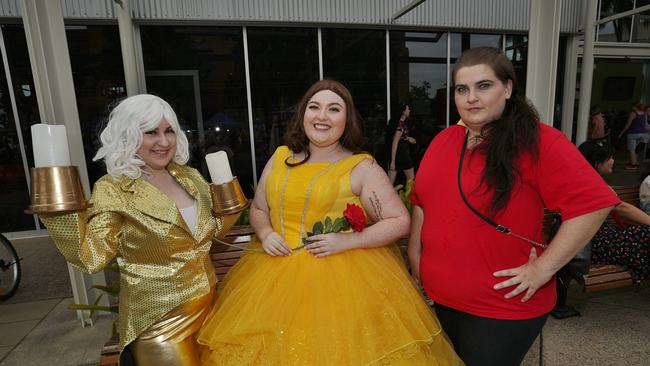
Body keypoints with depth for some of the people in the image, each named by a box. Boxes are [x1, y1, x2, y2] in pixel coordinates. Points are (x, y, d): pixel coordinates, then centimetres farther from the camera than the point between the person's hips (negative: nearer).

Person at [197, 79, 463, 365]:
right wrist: (265, 234, -5)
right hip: (277, 273, 4)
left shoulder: (362, 167, -5)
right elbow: (258, 209, 16)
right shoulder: (280, 157, 7)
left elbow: (400, 221, -5)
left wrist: (349, 240, -17)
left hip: (342, 276, -3)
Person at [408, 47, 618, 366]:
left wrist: (544, 268, -19)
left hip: (503, 307, -6)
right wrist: (415, 257, 7)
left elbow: (593, 203, -19)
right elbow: (422, 203, 10)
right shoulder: (443, 140, 3)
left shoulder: (538, 141, -15)